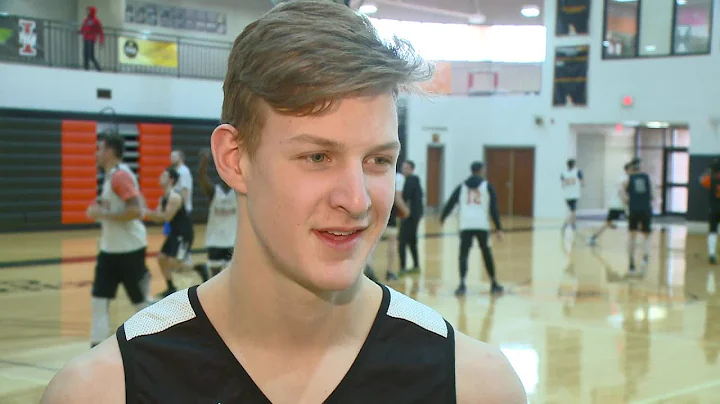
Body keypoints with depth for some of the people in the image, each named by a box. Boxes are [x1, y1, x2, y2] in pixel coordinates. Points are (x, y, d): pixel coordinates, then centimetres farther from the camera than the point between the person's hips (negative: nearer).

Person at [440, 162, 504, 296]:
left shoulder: (462, 186, 14)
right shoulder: (487, 186, 8)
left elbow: (450, 203, 14)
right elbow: (494, 209, 2)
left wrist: (442, 218, 29)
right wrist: (498, 229, 2)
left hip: (466, 225, 1)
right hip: (482, 225, -1)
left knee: (463, 254, 0)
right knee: (487, 254, 13)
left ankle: (462, 284, -15)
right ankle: (494, 284, 22)